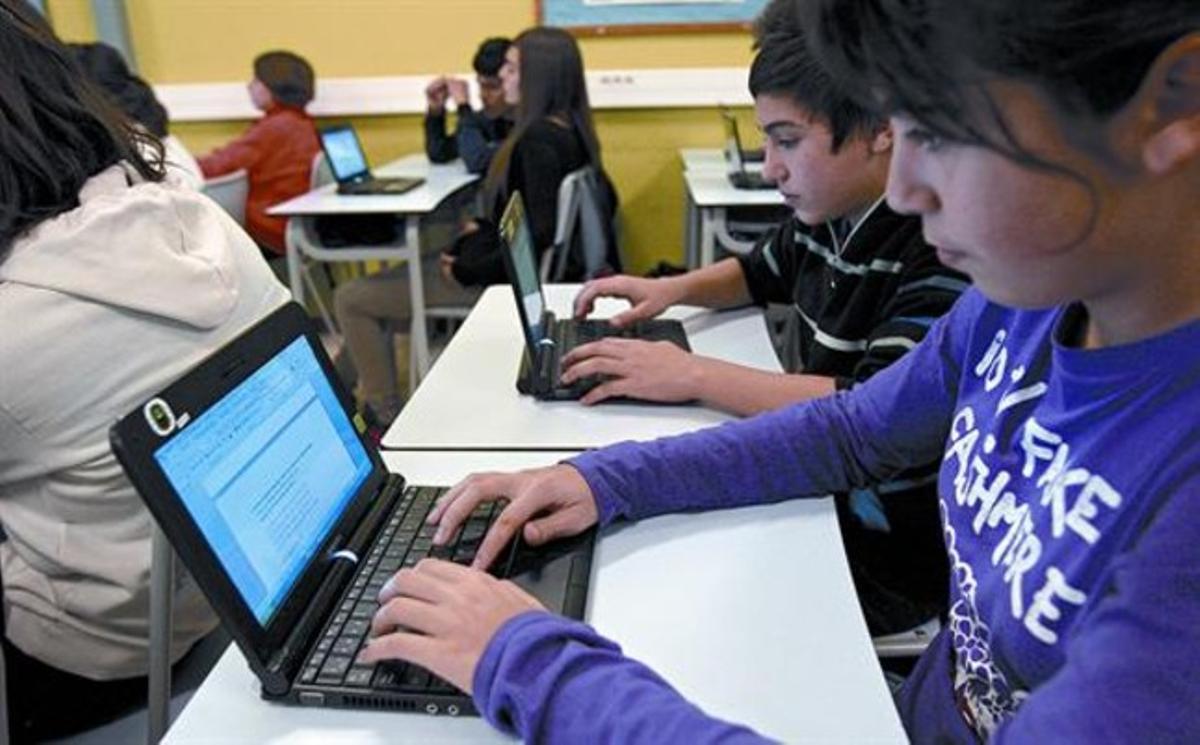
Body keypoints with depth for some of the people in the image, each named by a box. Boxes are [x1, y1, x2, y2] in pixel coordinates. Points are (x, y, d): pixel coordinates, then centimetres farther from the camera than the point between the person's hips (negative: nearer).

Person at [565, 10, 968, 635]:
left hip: (894, 558, -7)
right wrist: (672, 289, 1)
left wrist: (693, 376, -30)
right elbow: (758, 273, 21)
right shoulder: (823, 218, 0)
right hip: (824, 498, 7)